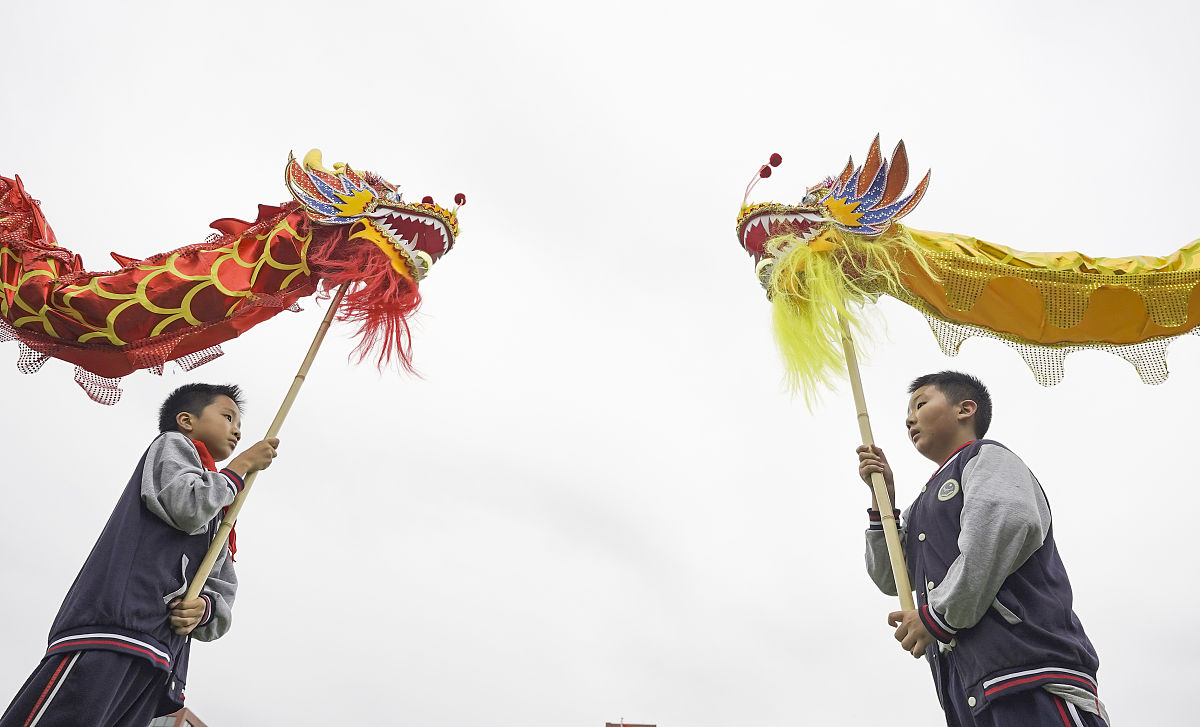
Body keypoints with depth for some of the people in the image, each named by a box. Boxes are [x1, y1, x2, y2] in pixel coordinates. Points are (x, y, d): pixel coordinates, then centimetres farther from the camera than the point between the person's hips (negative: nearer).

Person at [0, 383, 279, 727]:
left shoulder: (217, 523, 32)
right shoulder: (172, 444, 14)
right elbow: (186, 505, -8)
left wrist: (205, 608, -1)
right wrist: (241, 466, 7)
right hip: (113, 624, -7)